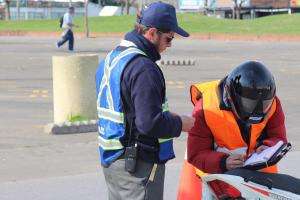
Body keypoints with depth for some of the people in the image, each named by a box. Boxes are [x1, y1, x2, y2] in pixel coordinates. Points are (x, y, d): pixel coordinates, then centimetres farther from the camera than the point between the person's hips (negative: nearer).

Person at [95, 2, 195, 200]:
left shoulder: (109, 59, 12)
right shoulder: (143, 68, -20)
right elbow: (150, 123, -25)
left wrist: (166, 115, 15)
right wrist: (180, 123, -7)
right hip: (139, 165, -9)